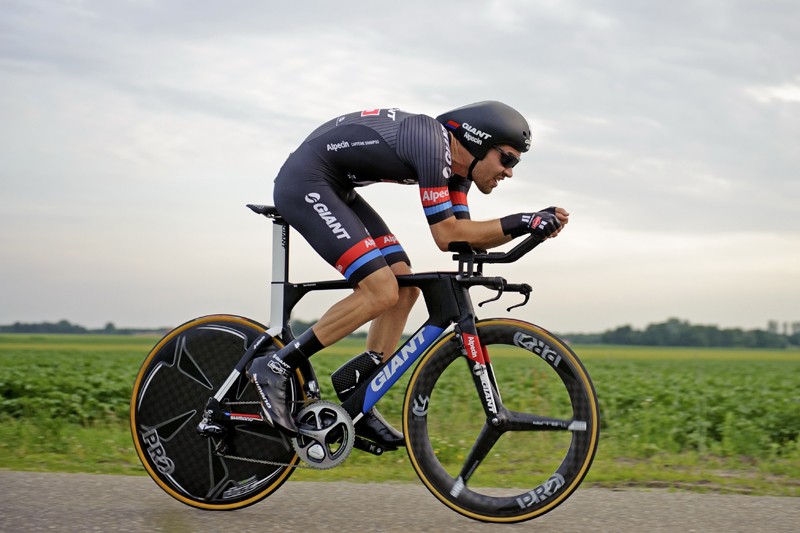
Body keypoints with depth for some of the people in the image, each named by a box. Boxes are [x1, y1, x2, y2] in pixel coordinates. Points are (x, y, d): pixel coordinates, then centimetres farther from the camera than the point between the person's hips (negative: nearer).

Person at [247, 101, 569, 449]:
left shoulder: (456, 161, 6)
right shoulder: (433, 143, -23)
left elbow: (465, 237, 5)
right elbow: (446, 236, -22)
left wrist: (533, 224, -5)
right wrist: (519, 224, -21)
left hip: (335, 189, 10)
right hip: (304, 183, -10)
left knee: (405, 289, 4)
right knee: (381, 293, -18)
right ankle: (274, 368, -11)